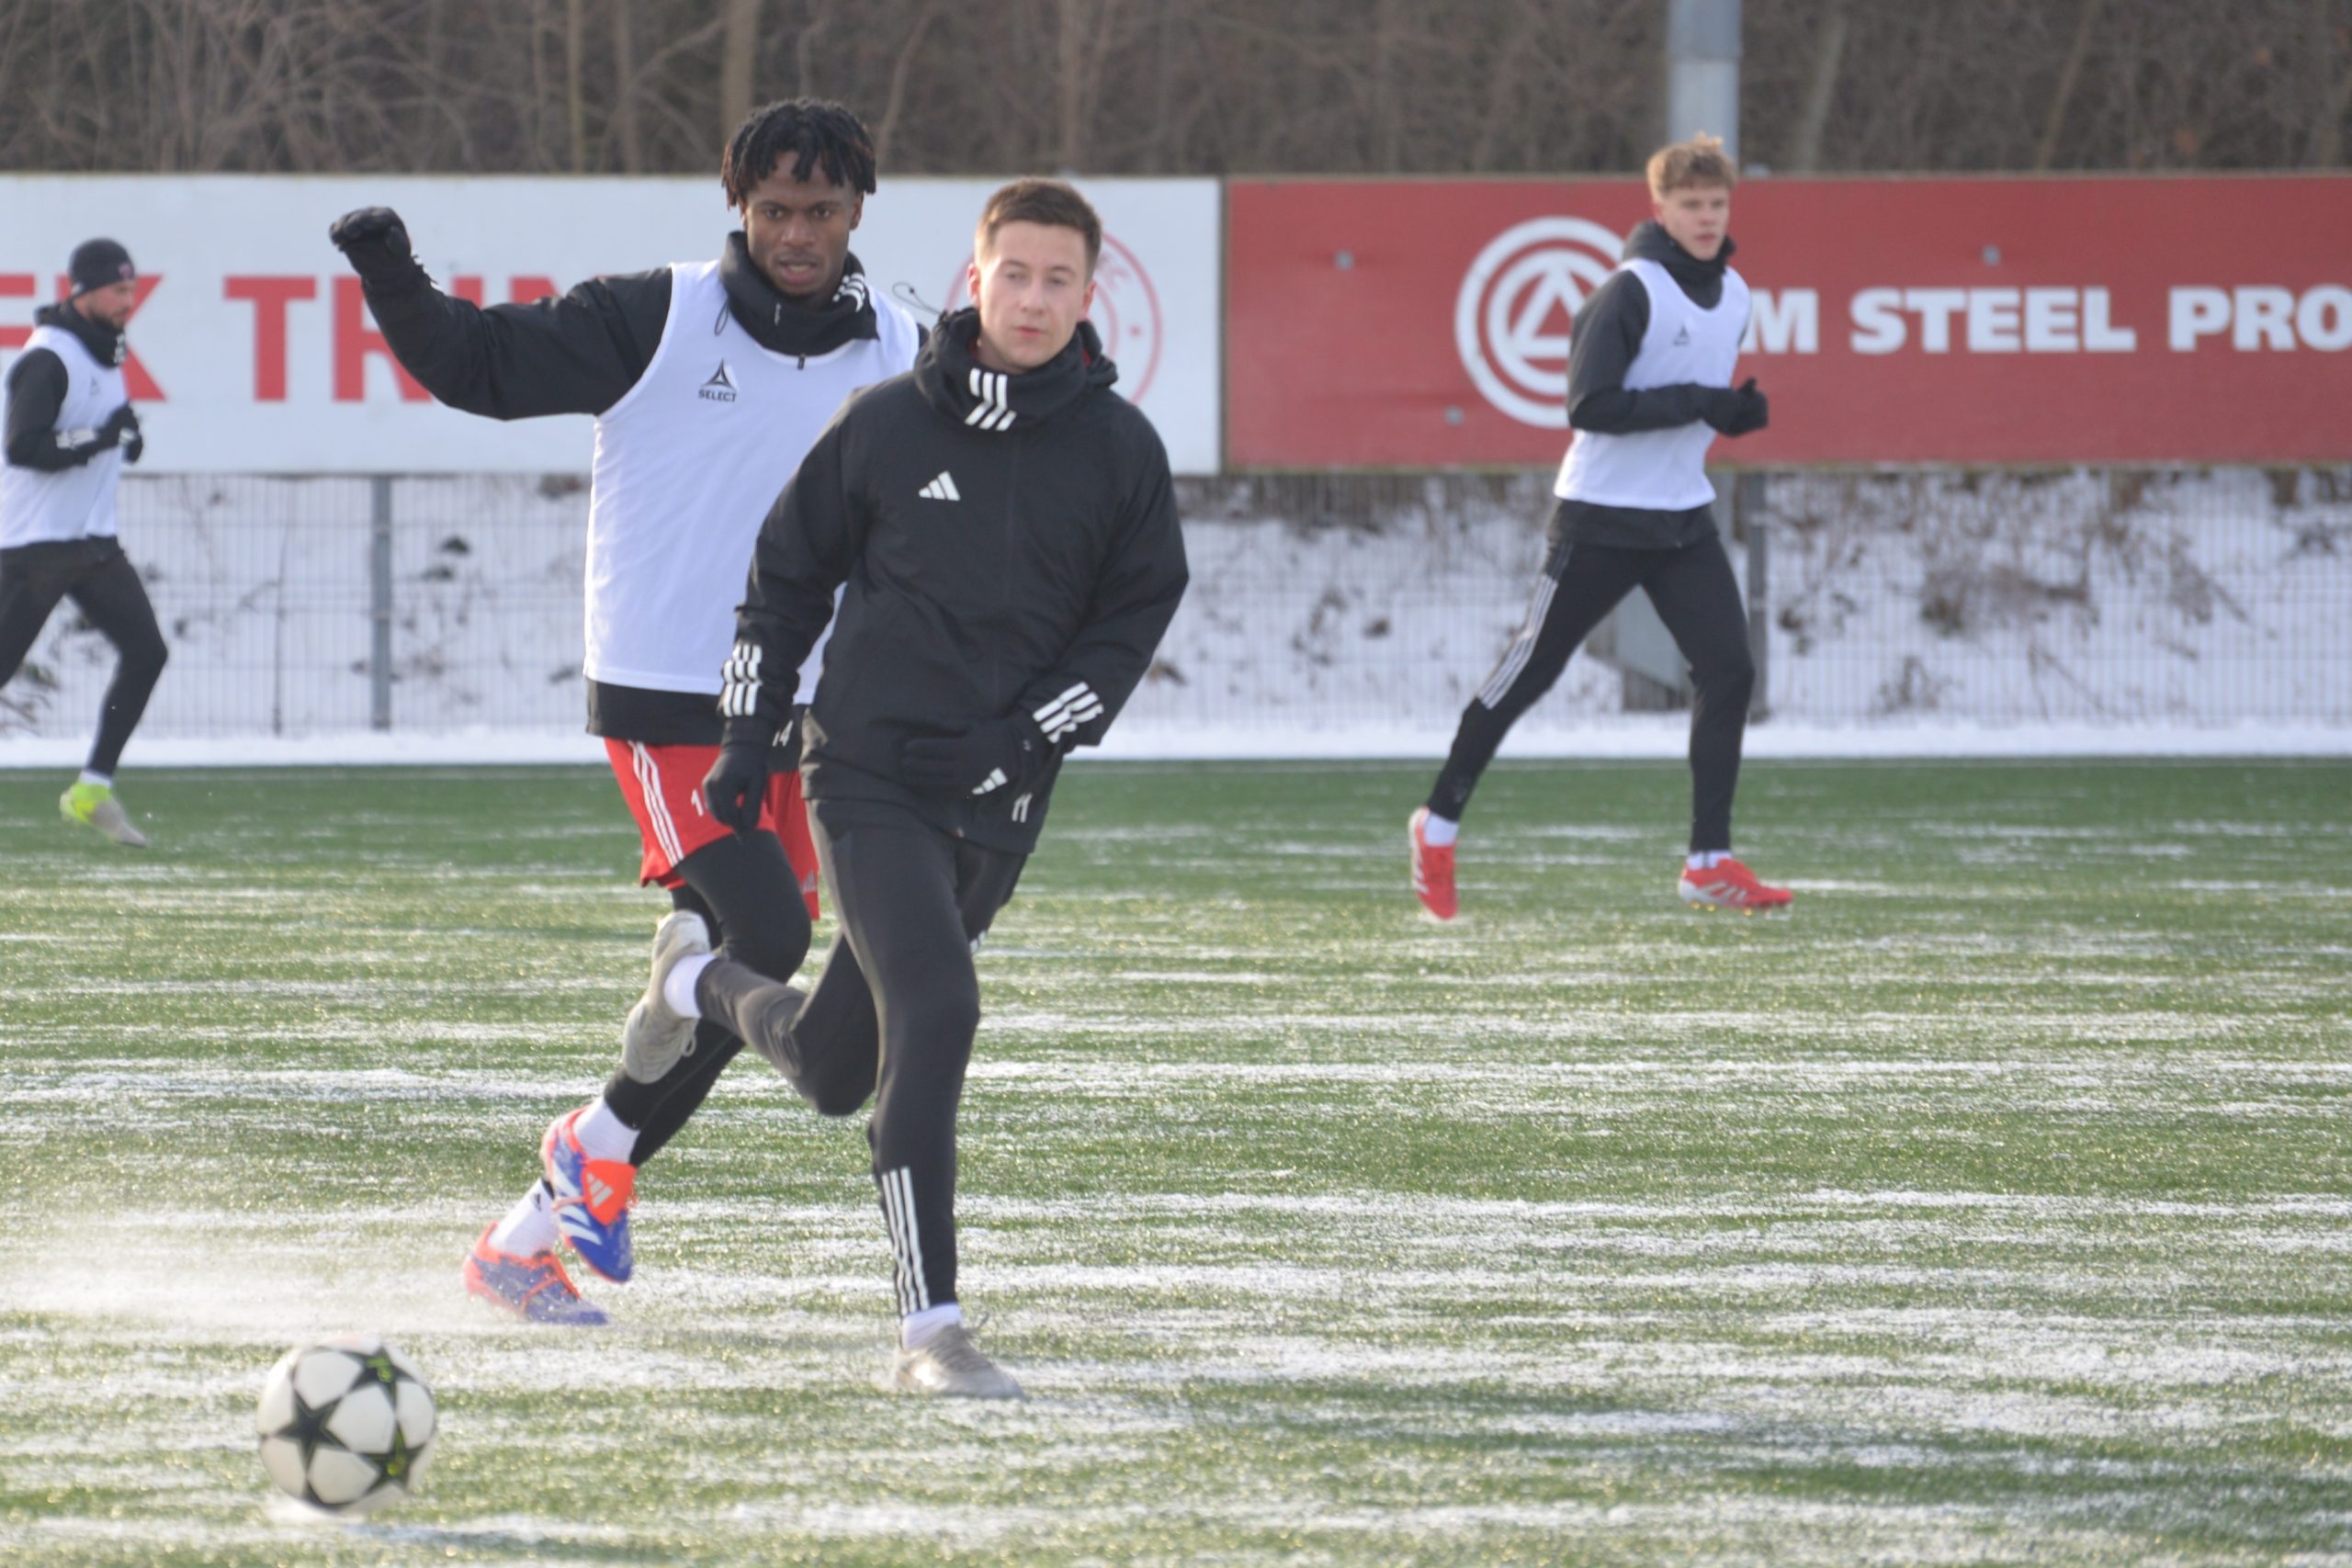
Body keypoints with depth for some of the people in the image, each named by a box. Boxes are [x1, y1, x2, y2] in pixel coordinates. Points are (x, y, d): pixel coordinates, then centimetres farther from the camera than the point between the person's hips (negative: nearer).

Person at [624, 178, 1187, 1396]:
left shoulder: (1119, 452, -1)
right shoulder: (887, 425, -4)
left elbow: (1136, 615, 6)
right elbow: (786, 573, 9)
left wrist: (1021, 738, -7)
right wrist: (746, 743, 6)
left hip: (996, 802, 3)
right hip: (868, 775, -3)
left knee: (832, 1069, 14)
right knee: (934, 1012, -22)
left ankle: (704, 983, 48)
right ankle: (929, 1329, -17)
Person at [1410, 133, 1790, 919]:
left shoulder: (1734, 295, 8)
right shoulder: (1631, 292, -16)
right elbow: (1590, 405, -22)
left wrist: (1737, 414, 0)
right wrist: (1698, 405, -24)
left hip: (1684, 520, 6)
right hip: (1601, 519, -6)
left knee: (1728, 670, -6)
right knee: (1529, 672, 2)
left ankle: (1710, 861, -1)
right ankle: (1440, 822, 18)